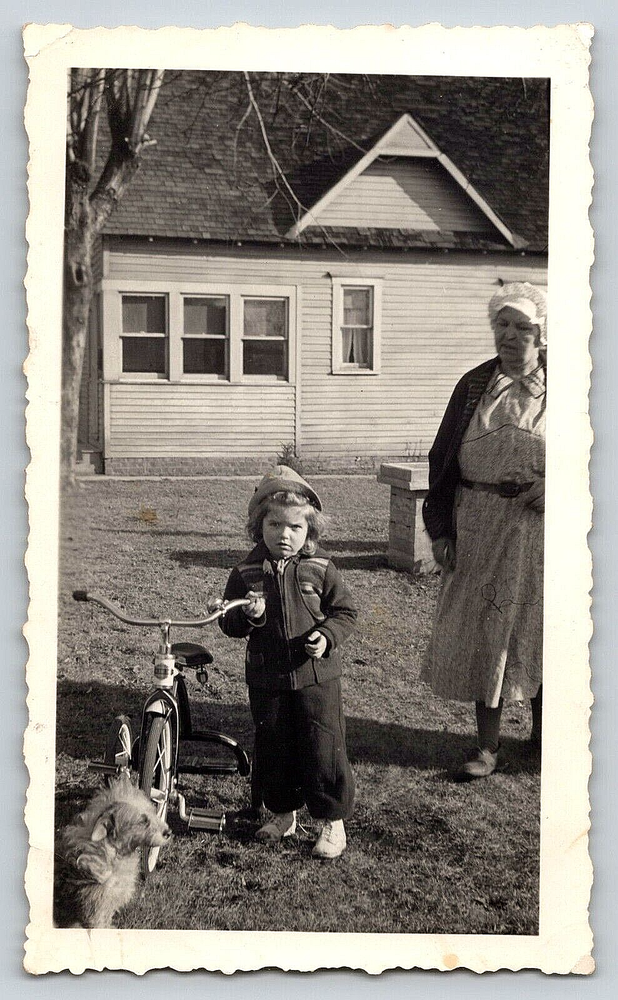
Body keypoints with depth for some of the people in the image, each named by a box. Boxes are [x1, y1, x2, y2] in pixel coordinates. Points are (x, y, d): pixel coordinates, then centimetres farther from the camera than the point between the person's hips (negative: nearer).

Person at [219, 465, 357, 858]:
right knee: (272, 748, 13)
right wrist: (248, 616, -17)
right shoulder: (246, 573, -1)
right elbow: (228, 622, 5)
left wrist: (327, 636, -16)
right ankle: (283, 813, 33)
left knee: (323, 748, 0)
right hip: (266, 678, 2)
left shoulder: (320, 568, -4)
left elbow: (345, 611, 2)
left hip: (316, 675, -2)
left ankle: (333, 820, 16)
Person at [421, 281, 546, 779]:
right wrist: (440, 528, 1)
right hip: (480, 531, 2)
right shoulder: (475, 385, 5)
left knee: (538, 629, 9)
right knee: (482, 630, 4)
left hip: (542, 531, -1)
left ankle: (542, 730, 30)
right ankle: (488, 744, 16)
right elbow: (443, 457, 6)